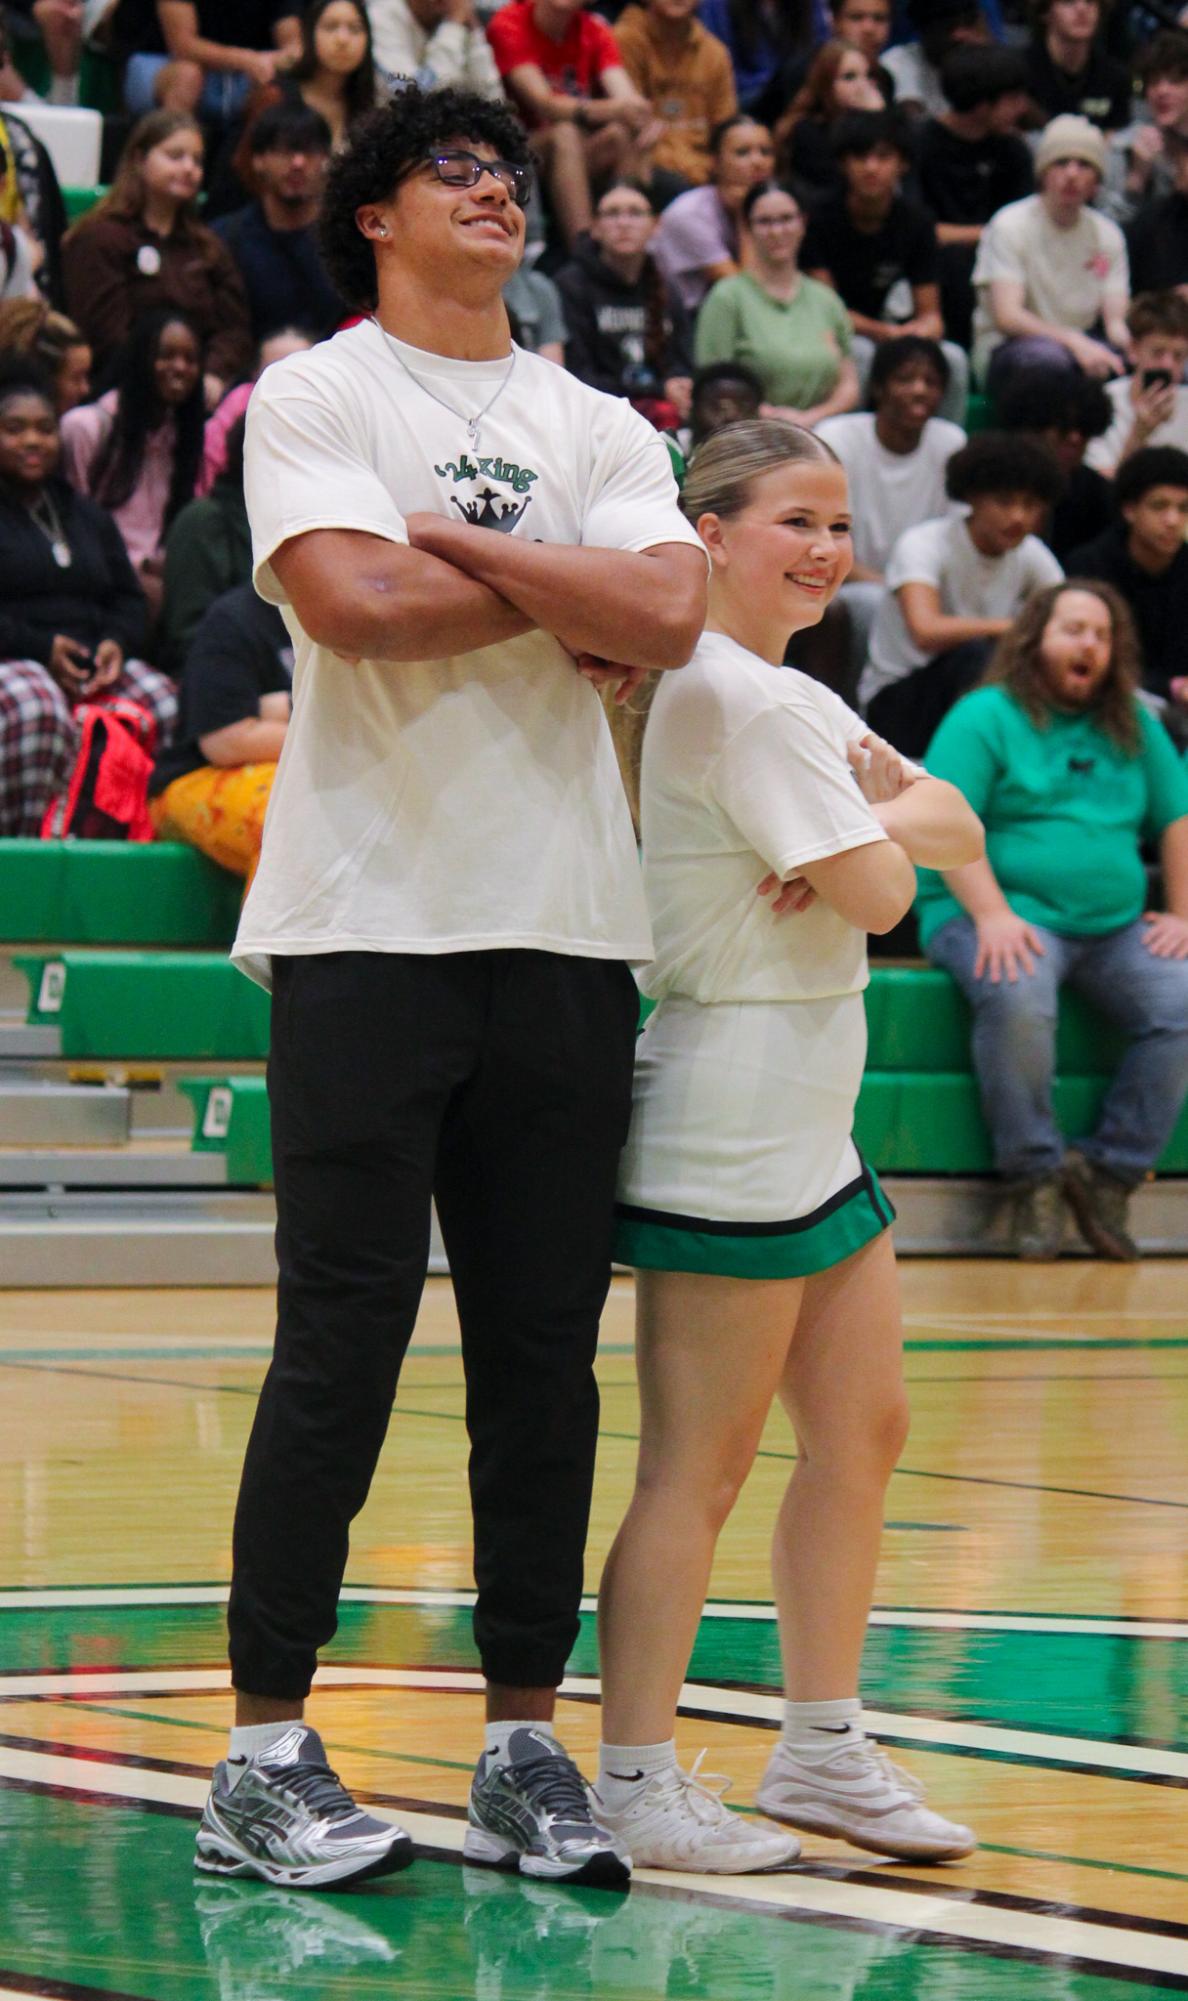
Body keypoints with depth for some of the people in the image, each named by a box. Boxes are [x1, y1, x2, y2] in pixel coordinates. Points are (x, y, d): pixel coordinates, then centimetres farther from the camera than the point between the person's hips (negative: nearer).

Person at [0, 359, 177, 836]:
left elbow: (128, 597, 25)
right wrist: (42, 649, -14)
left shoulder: (86, 516, 27)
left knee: (162, 700, -26)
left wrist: (117, 643, 0)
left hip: (91, 663, 6)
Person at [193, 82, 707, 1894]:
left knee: (546, 1351, 5)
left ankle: (524, 1740, 12)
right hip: (370, 919, -4)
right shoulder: (312, 399, 2)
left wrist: (460, 540, -6)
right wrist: (565, 600, -3)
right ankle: (267, 1758, 1)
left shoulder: (596, 429, 15)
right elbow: (350, 600, -15)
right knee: (344, 1341, -5)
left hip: (566, 931, 4)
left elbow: (668, 617, -3)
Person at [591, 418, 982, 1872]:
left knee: (861, 1432, 13)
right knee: (699, 1465, -6)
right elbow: (880, 896, -17)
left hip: (809, 1128, 10)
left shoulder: (795, 699, 16)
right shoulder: (738, 700, -16)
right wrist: (875, 842, 4)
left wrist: (876, 818, -9)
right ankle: (631, 1787, 0)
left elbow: (956, 827, 11)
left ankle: (823, 1754, 21)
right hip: (727, 1128, -10)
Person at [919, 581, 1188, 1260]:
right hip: (1008, 915, -5)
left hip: (1116, 924, 5)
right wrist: (993, 916, -21)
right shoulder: (986, 718, 1)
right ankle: (1036, 1177, -24)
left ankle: (1110, 1175, -15)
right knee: (1018, 999, -38)